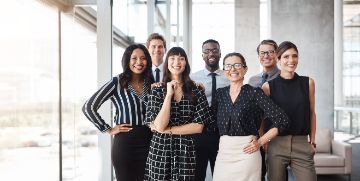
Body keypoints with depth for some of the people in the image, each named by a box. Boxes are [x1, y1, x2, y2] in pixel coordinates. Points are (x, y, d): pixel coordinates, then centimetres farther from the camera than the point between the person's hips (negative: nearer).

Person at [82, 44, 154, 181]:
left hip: (149, 143, 4)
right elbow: (88, 108, -8)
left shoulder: (151, 83, 7)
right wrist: (108, 130, -7)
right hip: (125, 145, -4)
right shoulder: (117, 82, -7)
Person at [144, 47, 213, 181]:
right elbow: (159, 126, -11)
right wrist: (169, 94, -13)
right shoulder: (157, 90, 0)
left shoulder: (197, 91, 0)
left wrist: (167, 129, -10)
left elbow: (199, 126, -6)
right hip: (160, 151, 0)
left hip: (186, 151, 0)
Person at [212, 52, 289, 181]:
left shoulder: (254, 93, -4)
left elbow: (282, 120, -7)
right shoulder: (220, 93, 9)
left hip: (246, 152, -3)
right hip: (223, 152, 3)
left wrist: (260, 142, -6)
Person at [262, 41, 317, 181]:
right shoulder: (268, 86, -1)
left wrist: (312, 141, 8)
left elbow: (311, 113, 10)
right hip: (276, 144, -1)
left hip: (302, 144, 1)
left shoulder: (308, 83, 5)